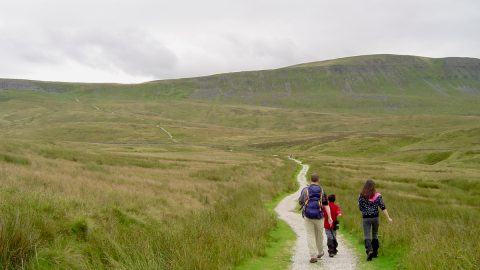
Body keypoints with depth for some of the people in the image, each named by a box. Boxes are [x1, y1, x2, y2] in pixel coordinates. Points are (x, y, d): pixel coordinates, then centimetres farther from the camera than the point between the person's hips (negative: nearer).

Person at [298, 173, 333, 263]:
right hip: (318, 216, 1)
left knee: (310, 236, 2)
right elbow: (326, 205, -4)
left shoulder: (305, 190, -3)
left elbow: (300, 202, 7)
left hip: (307, 216, -1)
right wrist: (329, 217, -6)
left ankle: (313, 256, -9)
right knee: (319, 235, 20)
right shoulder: (322, 191, 0)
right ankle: (320, 253, 39)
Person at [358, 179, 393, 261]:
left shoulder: (361, 196, -7)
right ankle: (375, 253, 25)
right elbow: (383, 208, -5)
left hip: (366, 218, -2)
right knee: (375, 235, 18)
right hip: (375, 217, 2)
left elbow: (360, 208, 0)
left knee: (367, 236, -1)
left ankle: (369, 251, -23)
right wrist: (388, 218, -1)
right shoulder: (378, 196, -4)